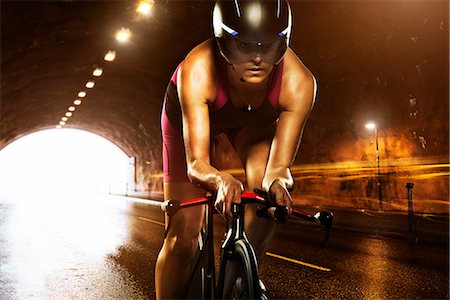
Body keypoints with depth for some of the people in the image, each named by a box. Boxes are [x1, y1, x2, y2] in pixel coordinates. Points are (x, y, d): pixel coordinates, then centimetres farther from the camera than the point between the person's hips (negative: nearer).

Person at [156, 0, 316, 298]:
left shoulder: (299, 82, -35)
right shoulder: (197, 70, -41)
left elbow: (278, 167, -33)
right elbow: (196, 163, -41)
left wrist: (276, 183, -55)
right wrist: (221, 180, -62)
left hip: (256, 119, 2)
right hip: (190, 113, -2)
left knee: (268, 191, -26)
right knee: (182, 235, -7)